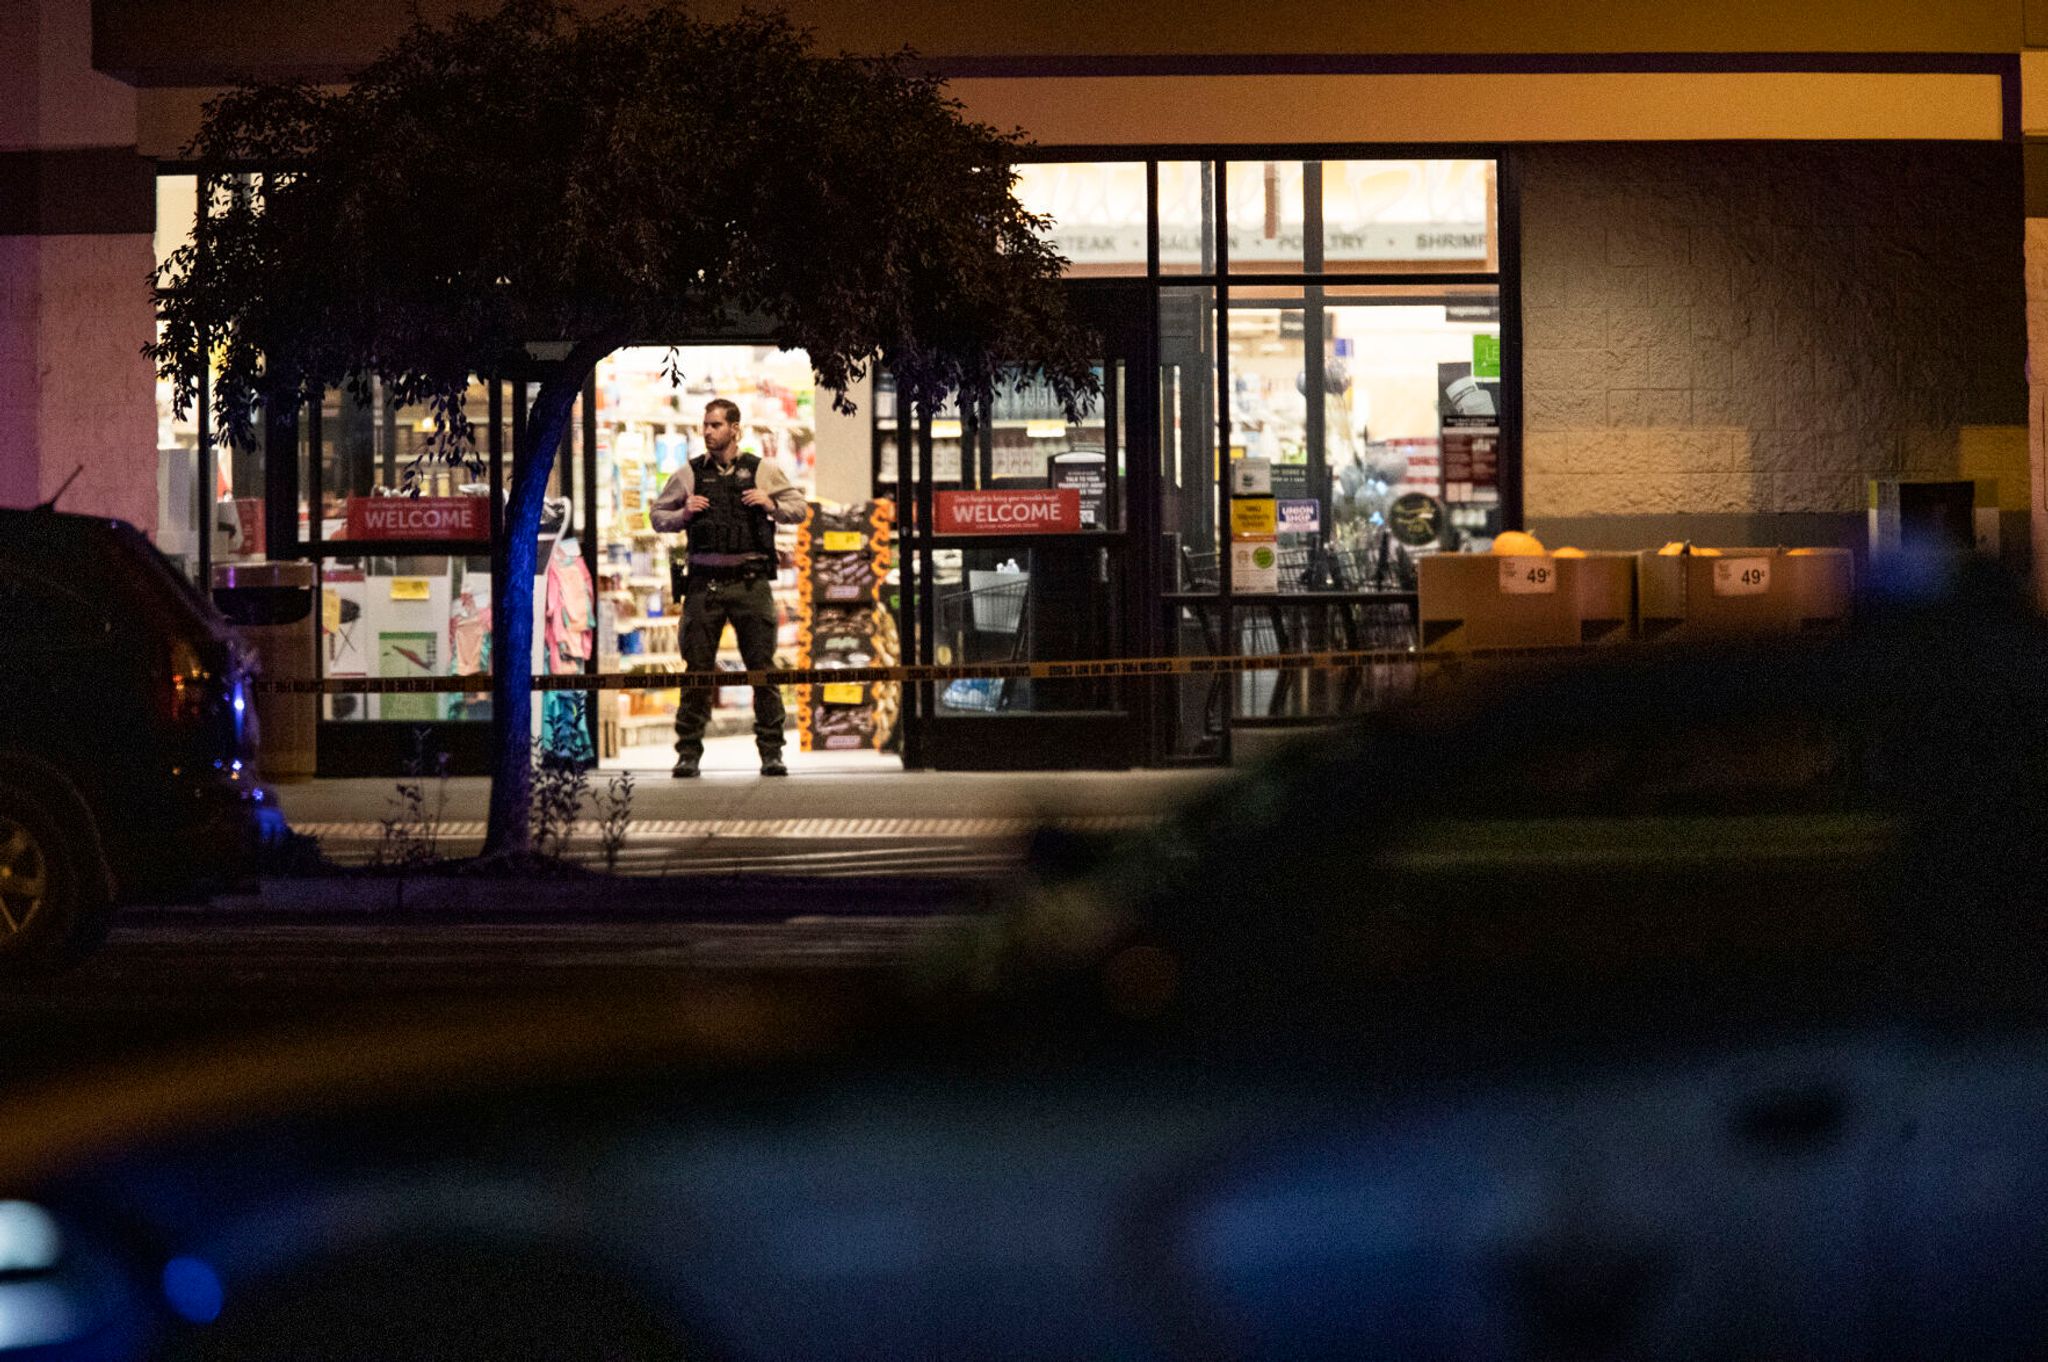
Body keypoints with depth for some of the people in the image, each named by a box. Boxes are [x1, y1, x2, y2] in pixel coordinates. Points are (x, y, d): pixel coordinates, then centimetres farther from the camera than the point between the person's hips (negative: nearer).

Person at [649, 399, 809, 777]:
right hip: (704, 581, 0)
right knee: (698, 669, -1)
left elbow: (799, 509, 15)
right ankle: (688, 753, 5)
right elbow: (657, 516, 15)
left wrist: (771, 505, -4)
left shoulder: (762, 470, 8)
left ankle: (771, 751, 5)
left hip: (750, 580, 0)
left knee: (762, 667, -1)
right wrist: (684, 515, -4)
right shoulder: (688, 474, 9)